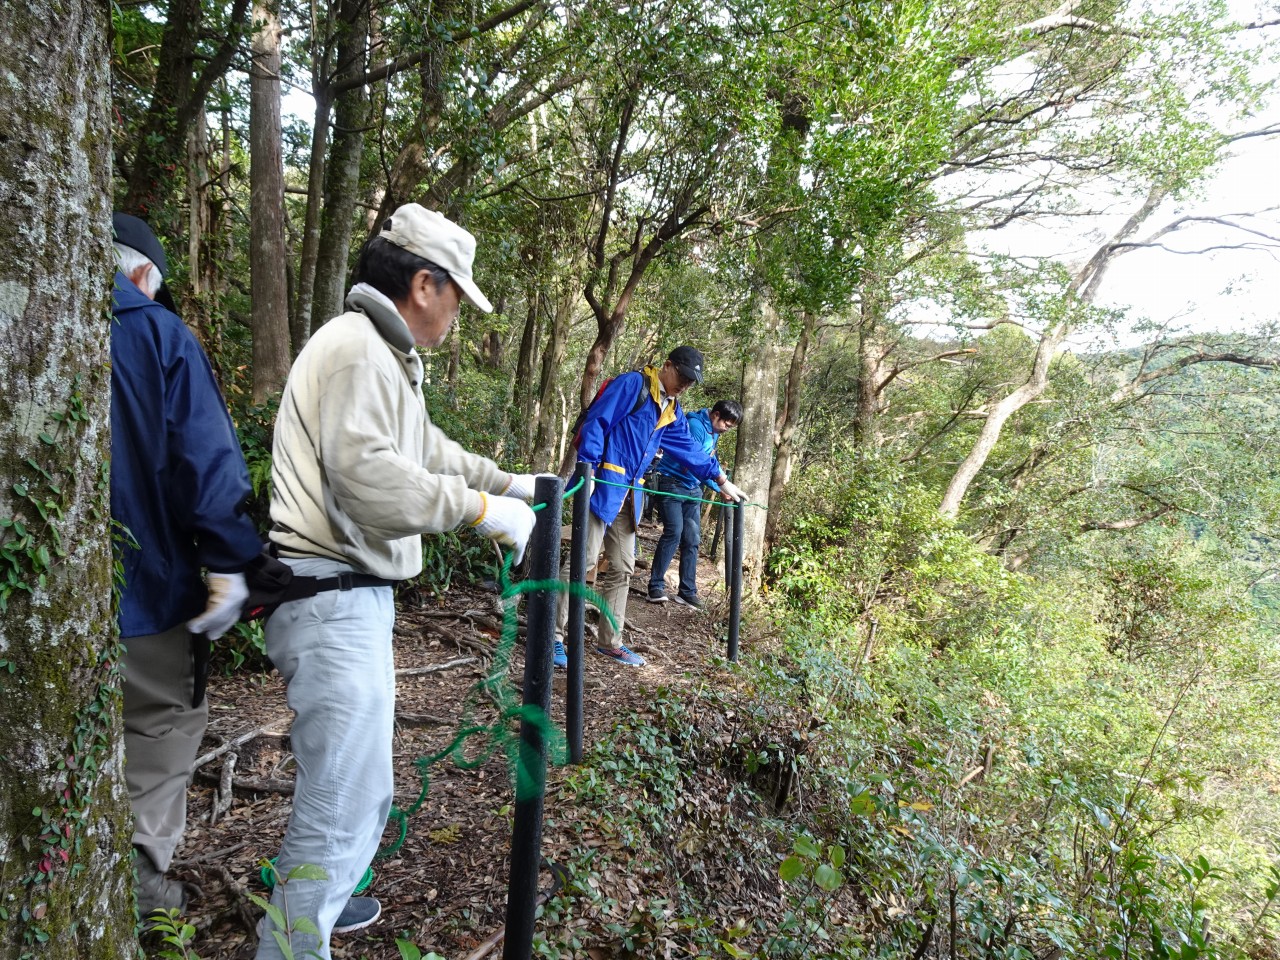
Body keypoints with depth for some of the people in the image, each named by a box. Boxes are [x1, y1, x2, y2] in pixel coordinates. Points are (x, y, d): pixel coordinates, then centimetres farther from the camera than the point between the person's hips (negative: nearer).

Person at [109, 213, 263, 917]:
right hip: (143, 582, -4)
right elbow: (207, 458, -16)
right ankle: (136, 875, 15)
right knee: (165, 723, 13)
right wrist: (230, 563, -15)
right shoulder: (160, 335, -8)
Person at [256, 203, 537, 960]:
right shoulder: (355, 348, -17)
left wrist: (507, 482, 26)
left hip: (356, 597, 11)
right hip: (332, 597, -11)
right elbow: (368, 474, -28)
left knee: (356, 779, 25)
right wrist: (482, 510, -22)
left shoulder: (387, 357, 18)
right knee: (345, 799, -5)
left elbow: (426, 448, 28)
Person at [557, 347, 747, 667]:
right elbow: (595, 422, -14)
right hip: (602, 483, -8)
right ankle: (553, 636, -1)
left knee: (622, 568, 11)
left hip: (628, 494, 8)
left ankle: (610, 642, 21)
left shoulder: (672, 411, 16)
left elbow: (688, 447, 25)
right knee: (583, 559, -9)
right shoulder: (632, 384, -8)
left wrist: (721, 479, 25)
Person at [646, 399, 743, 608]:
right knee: (674, 532, -18)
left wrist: (720, 489, 5)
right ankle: (656, 586, -10)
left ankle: (687, 591, 7)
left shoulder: (713, 433, 10)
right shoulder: (695, 426, -18)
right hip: (672, 484, -9)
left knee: (692, 539, 3)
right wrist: (719, 486, -27)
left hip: (692, 489, 9)